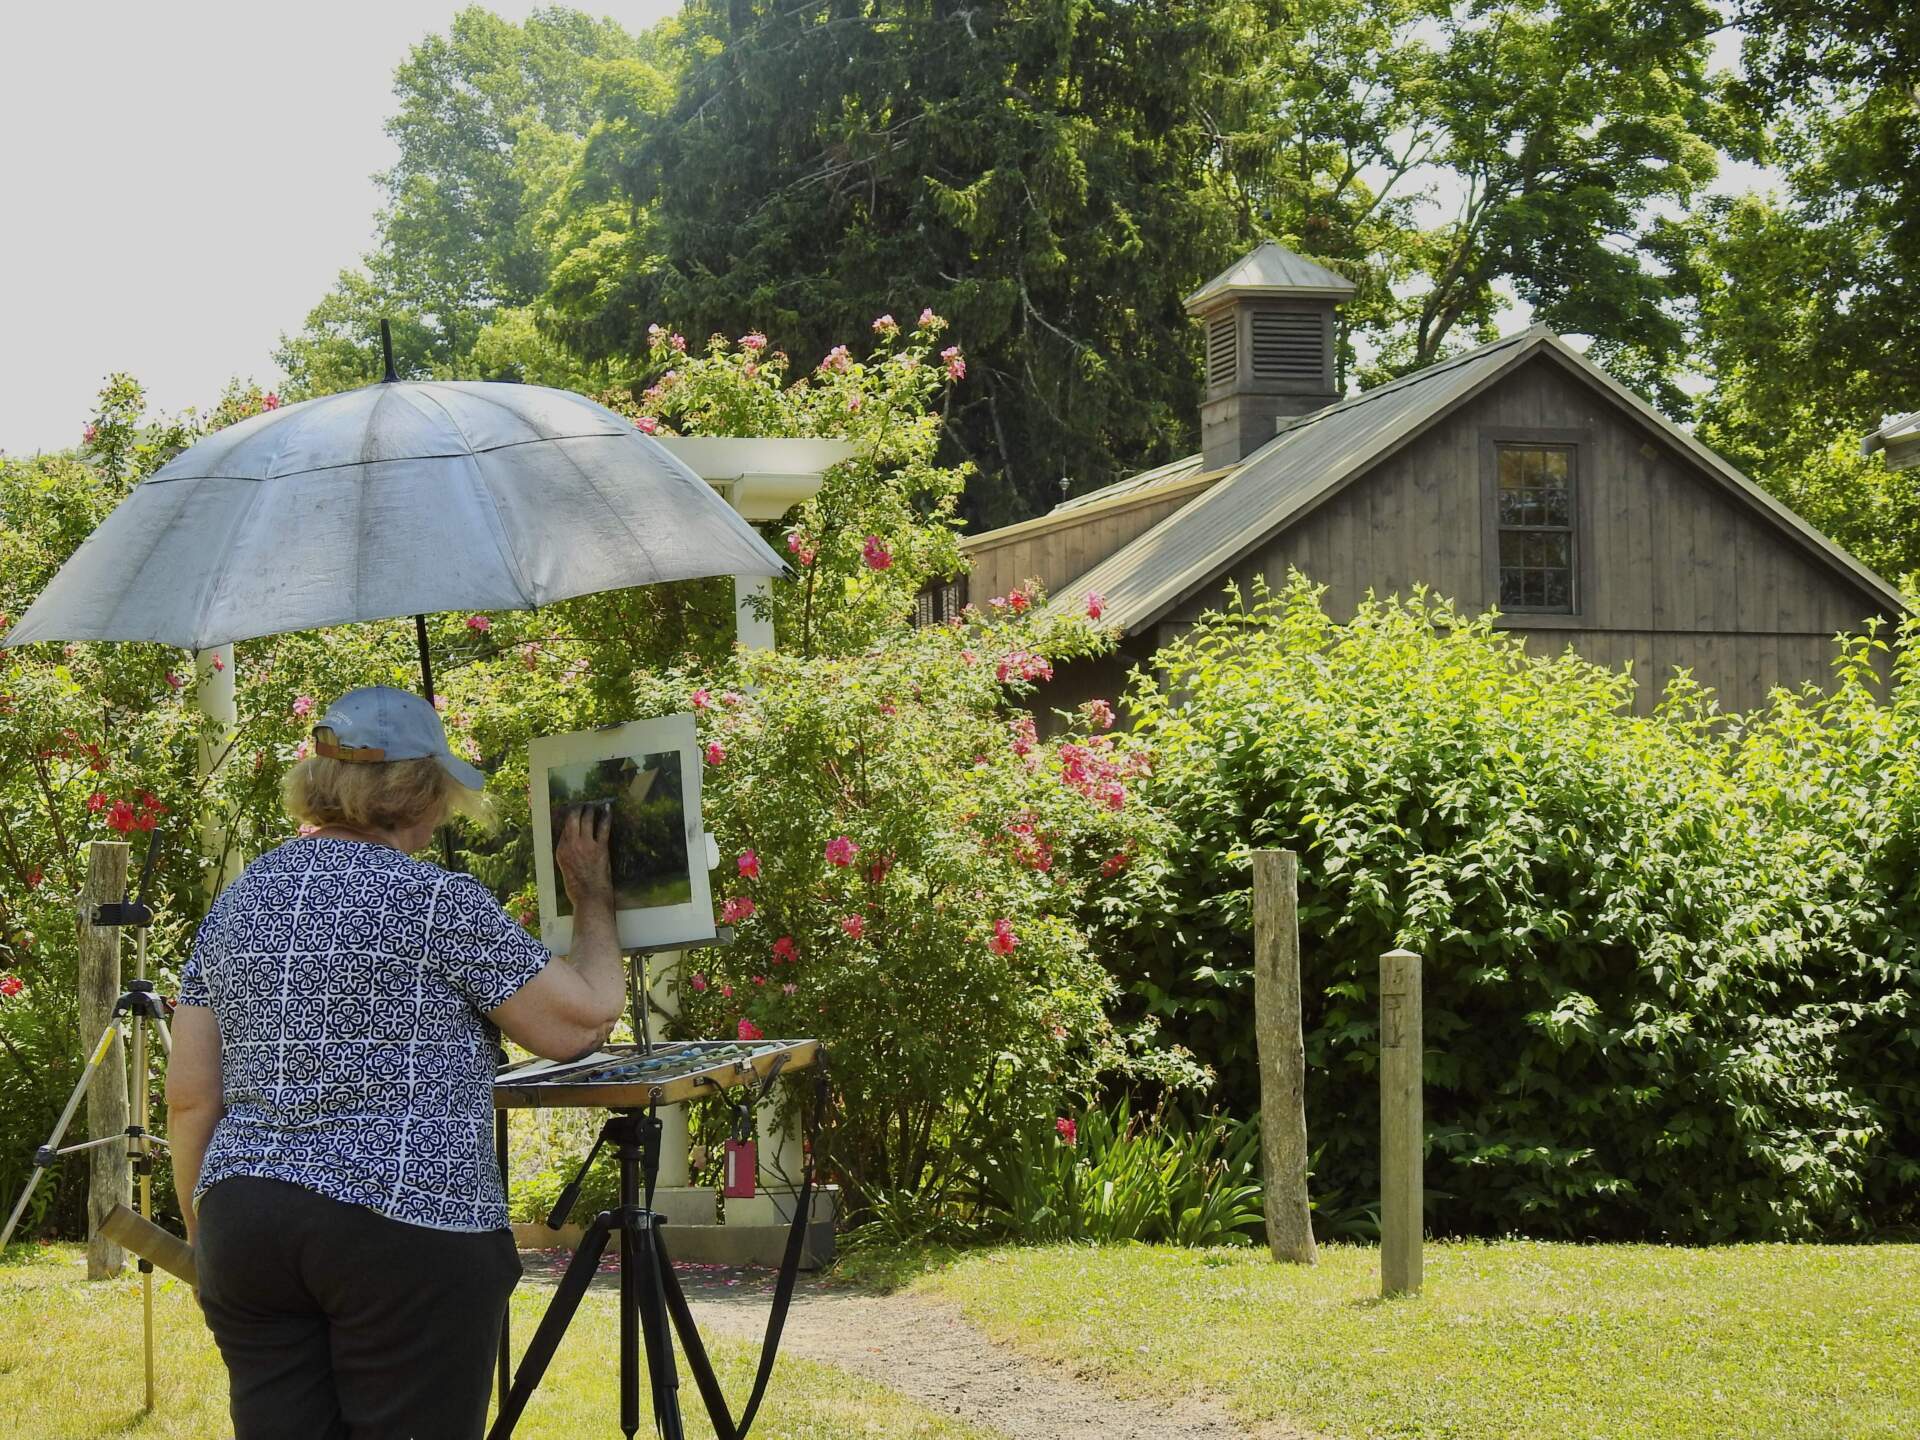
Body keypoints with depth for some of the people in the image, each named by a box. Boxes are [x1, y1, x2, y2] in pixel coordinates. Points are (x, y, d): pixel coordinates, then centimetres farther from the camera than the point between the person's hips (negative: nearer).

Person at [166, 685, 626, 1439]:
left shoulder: (235, 904, 11)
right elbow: (581, 1022, -2)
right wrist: (594, 902, 13)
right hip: (406, 1229, -6)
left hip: (244, 1225, 6)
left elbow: (189, 1096, 11)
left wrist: (204, 1235, 20)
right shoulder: (440, 902, -7)